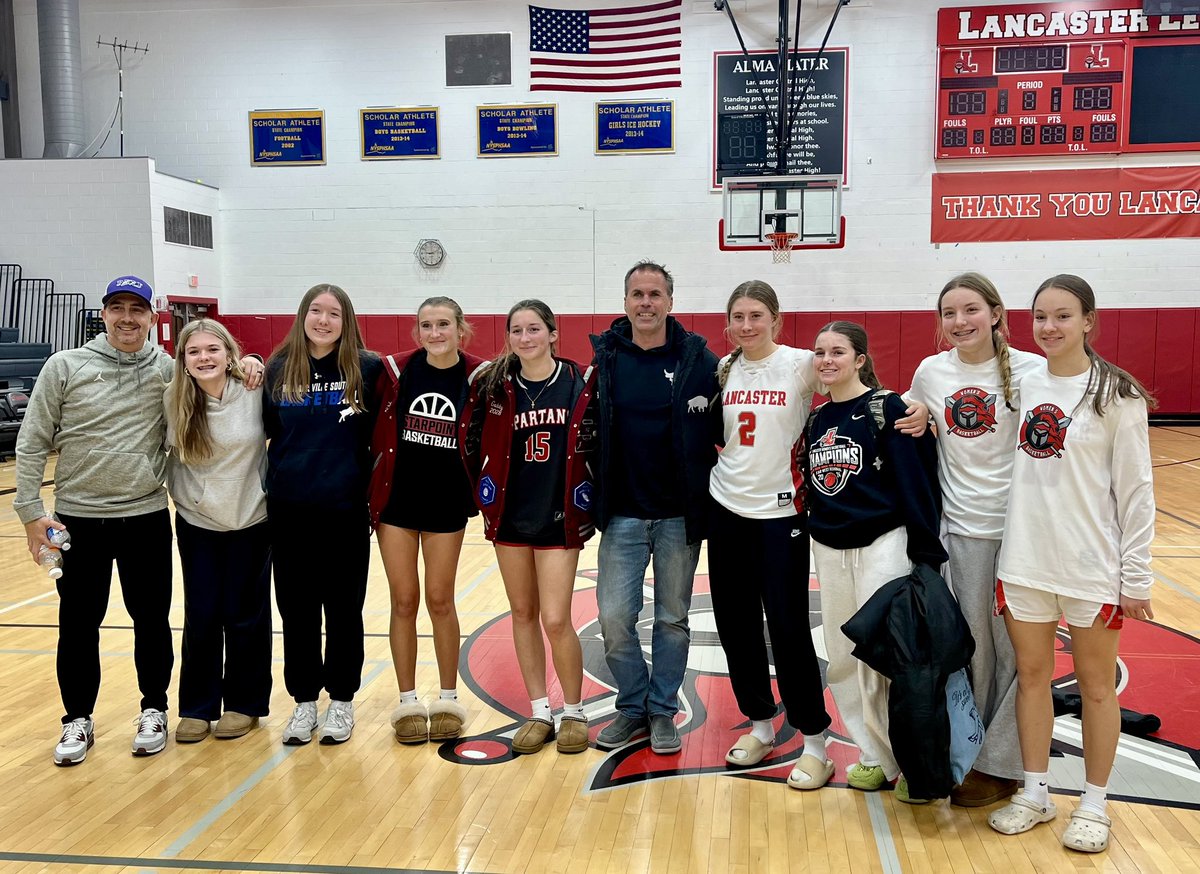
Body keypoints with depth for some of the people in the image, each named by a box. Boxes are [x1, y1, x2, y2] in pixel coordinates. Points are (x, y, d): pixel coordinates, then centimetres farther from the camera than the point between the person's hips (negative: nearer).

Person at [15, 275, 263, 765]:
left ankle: (153, 711, 28)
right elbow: (32, 443, 0)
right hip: (78, 518, 0)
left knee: (152, 620, 10)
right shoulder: (65, 366, -2)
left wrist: (245, 364, -9)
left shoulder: (170, 371, 0)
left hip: (146, 518, 1)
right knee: (79, 625, 10)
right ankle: (78, 720, 27)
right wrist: (31, 512, -5)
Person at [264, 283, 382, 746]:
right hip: (289, 511, 2)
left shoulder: (367, 369, -3)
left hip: (345, 510, -2)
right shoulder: (278, 370, 3)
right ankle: (304, 701, 26)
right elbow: (265, 431, 11)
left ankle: (341, 700, 24)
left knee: (343, 607, 9)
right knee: (296, 608, 11)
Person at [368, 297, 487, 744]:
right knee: (404, 600, 6)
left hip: (447, 502, -1)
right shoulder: (396, 369, -5)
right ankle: (408, 702, 18)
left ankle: (448, 700, 22)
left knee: (439, 600, 7)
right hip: (396, 498, 1)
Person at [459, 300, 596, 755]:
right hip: (510, 517, 3)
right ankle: (539, 713, 25)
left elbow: (598, 447, 0)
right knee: (523, 613, 11)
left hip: (560, 517, -3)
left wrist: (591, 504, -1)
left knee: (555, 620, -6)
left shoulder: (579, 384, -6)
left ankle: (573, 712, 17)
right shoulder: (494, 386, 0)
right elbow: (470, 444, 5)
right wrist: (486, 496, 3)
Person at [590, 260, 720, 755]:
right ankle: (633, 708, 23)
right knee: (614, 618, 2)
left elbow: (723, 430, -2)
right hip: (622, 514, 1)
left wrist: (708, 496, -6)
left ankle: (662, 711, 27)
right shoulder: (604, 357, 0)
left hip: (679, 516, -1)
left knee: (673, 618, 10)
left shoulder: (699, 359, -5)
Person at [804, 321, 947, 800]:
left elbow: (917, 483, -13)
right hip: (828, 550, 7)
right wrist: (809, 538, 15)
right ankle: (877, 756, 27)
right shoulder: (816, 418, 10)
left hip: (883, 546, -7)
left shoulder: (887, 408, -9)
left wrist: (926, 553, -15)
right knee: (843, 659, 12)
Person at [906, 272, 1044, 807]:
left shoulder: (1030, 370, -8)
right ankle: (972, 752, 27)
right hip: (963, 528, 3)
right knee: (975, 646, 12)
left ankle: (999, 764, 20)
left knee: (1017, 648, 5)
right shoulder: (931, 372, 2)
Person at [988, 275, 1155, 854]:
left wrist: (1136, 577, -8)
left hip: (1091, 566, -4)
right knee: (1032, 675, 13)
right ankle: (1035, 793, 28)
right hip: (1025, 561, 4)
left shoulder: (1116, 394, -8)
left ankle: (1094, 804, 25)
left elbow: (1135, 492, -7)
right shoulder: (1024, 385, 4)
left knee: (1095, 684, 10)